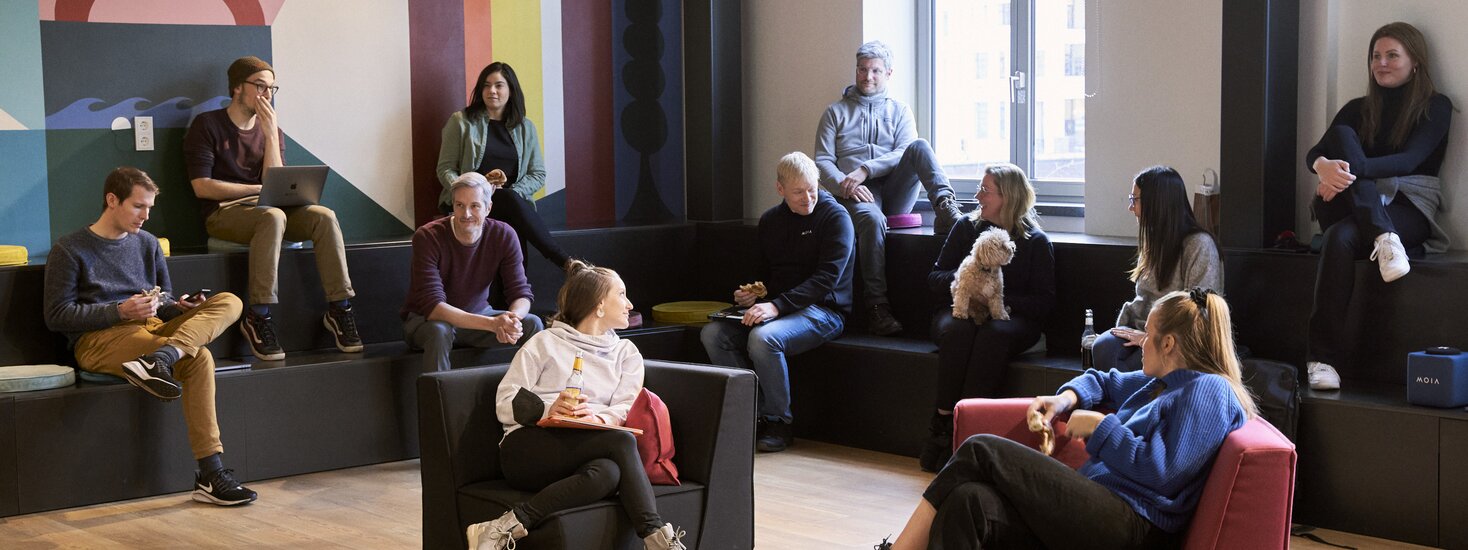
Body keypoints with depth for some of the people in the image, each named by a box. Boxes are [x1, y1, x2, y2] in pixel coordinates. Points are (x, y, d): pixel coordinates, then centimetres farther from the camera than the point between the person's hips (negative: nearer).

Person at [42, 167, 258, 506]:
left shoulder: (147, 244, 20)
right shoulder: (70, 250, 2)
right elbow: (56, 316, -5)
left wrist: (181, 306, -1)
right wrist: (121, 311, -15)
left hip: (152, 328, 6)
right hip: (99, 339, -6)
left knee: (229, 302, -21)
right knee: (198, 358, -31)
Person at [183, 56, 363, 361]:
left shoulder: (271, 130, 17)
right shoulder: (207, 125, 2)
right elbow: (202, 186, -9)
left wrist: (271, 134, -5)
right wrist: (259, 189, -8)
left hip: (267, 211, 5)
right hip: (223, 213, -5)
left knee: (324, 216, -22)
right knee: (273, 216, -38)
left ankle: (339, 308, -22)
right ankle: (258, 316, -38)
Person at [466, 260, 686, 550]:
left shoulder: (626, 353, 25)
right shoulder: (546, 343, 13)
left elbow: (625, 411, 8)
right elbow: (505, 404, 3)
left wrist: (597, 415, -16)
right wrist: (547, 410, -17)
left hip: (583, 451, 3)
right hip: (527, 448, -3)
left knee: (607, 473, -38)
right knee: (621, 442, -33)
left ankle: (510, 526, -41)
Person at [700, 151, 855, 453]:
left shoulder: (835, 217, -8)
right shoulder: (770, 220, 13)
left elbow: (826, 278, -18)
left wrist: (777, 305, -27)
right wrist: (751, 295, -1)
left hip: (823, 309, -7)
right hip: (775, 307, 7)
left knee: (763, 338, -34)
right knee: (712, 333, -14)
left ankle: (779, 423, -15)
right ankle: (756, 414, -9)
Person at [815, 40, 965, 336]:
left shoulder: (899, 110, 19)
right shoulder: (836, 112, 18)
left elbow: (905, 153, 1)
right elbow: (822, 160, 7)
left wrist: (864, 170, -13)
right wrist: (845, 184, -14)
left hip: (894, 192, 2)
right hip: (855, 195, -2)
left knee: (919, 146, -25)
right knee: (872, 219, -38)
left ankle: (945, 208, -45)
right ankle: (877, 306, -39)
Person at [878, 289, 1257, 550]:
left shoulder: (1207, 391, -3)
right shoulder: (1160, 383, 28)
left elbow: (1163, 472, -14)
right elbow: (1103, 382, 43)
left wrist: (1099, 428, -4)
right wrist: (1066, 399, 20)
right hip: (1102, 508, 9)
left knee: (981, 450, -12)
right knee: (969, 503, -19)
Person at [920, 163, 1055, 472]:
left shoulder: (1035, 241, 3)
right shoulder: (966, 227, 12)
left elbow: (1044, 302, -1)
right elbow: (934, 278, 14)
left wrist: (1001, 298, -15)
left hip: (1013, 317, -2)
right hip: (963, 312, 2)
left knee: (994, 334, -38)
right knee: (957, 330, -35)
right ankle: (943, 421, -33)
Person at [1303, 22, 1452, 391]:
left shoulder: (1435, 107, 7)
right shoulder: (1359, 109, 20)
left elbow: (1410, 160, -10)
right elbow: (1313, 154, 5)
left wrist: (1352, 170, -27)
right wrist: (1325, 167, -22)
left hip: (1408, 210, -4)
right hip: (1354, 207, 4)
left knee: (1342, 236, -35)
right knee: (1342, 135, -20)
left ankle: (1323, 356, -42)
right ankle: (1384, 238, -37)